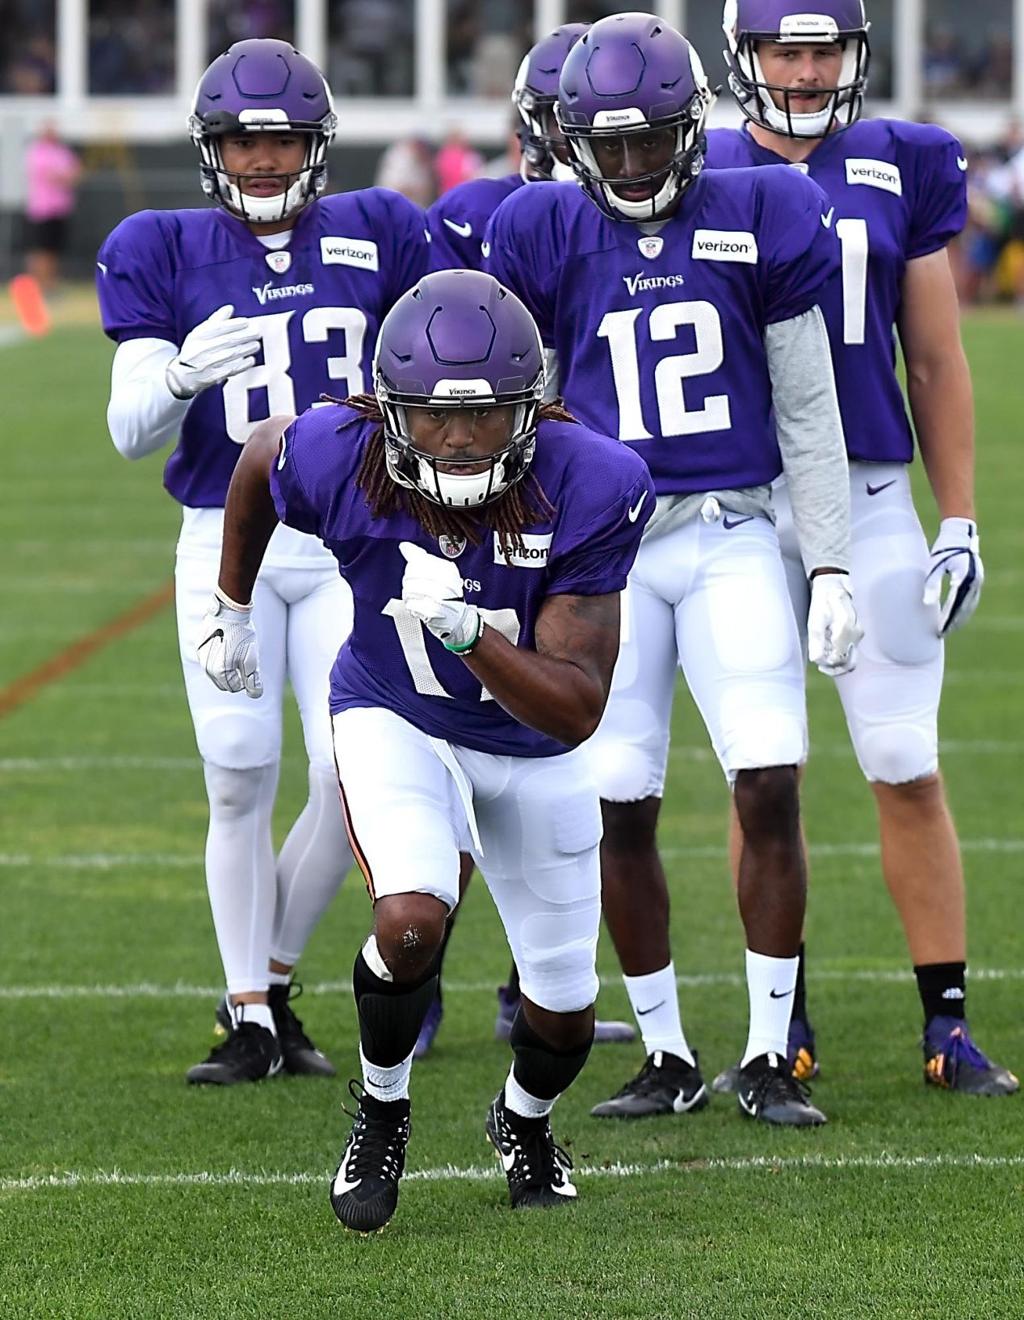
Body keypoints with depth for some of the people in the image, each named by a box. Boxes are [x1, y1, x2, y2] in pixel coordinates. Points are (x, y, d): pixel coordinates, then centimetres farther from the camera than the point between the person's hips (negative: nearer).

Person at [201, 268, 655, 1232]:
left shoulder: (588, 493, -33)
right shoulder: (337, 464, -30)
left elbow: (576, 711, -32)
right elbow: (259, 455, -2)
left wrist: (467, 629, -48)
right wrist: (232, 611, 11)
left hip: (533, 746, 1)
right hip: (395, 720, -1)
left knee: (564, 1003, 10)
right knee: (411, 918, -28)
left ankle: (525, 1120, 46)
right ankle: (381, 1111, 2)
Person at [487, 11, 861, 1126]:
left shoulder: (756, 222, 1)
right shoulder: (545, 240, 2)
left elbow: (808, 414, 6)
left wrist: (831, 569, 3)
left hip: (732, 537, -1)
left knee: (769, 786, -10)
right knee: (621, 811, -2)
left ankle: (767, 1058, 0)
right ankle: (667, 1059, 12)